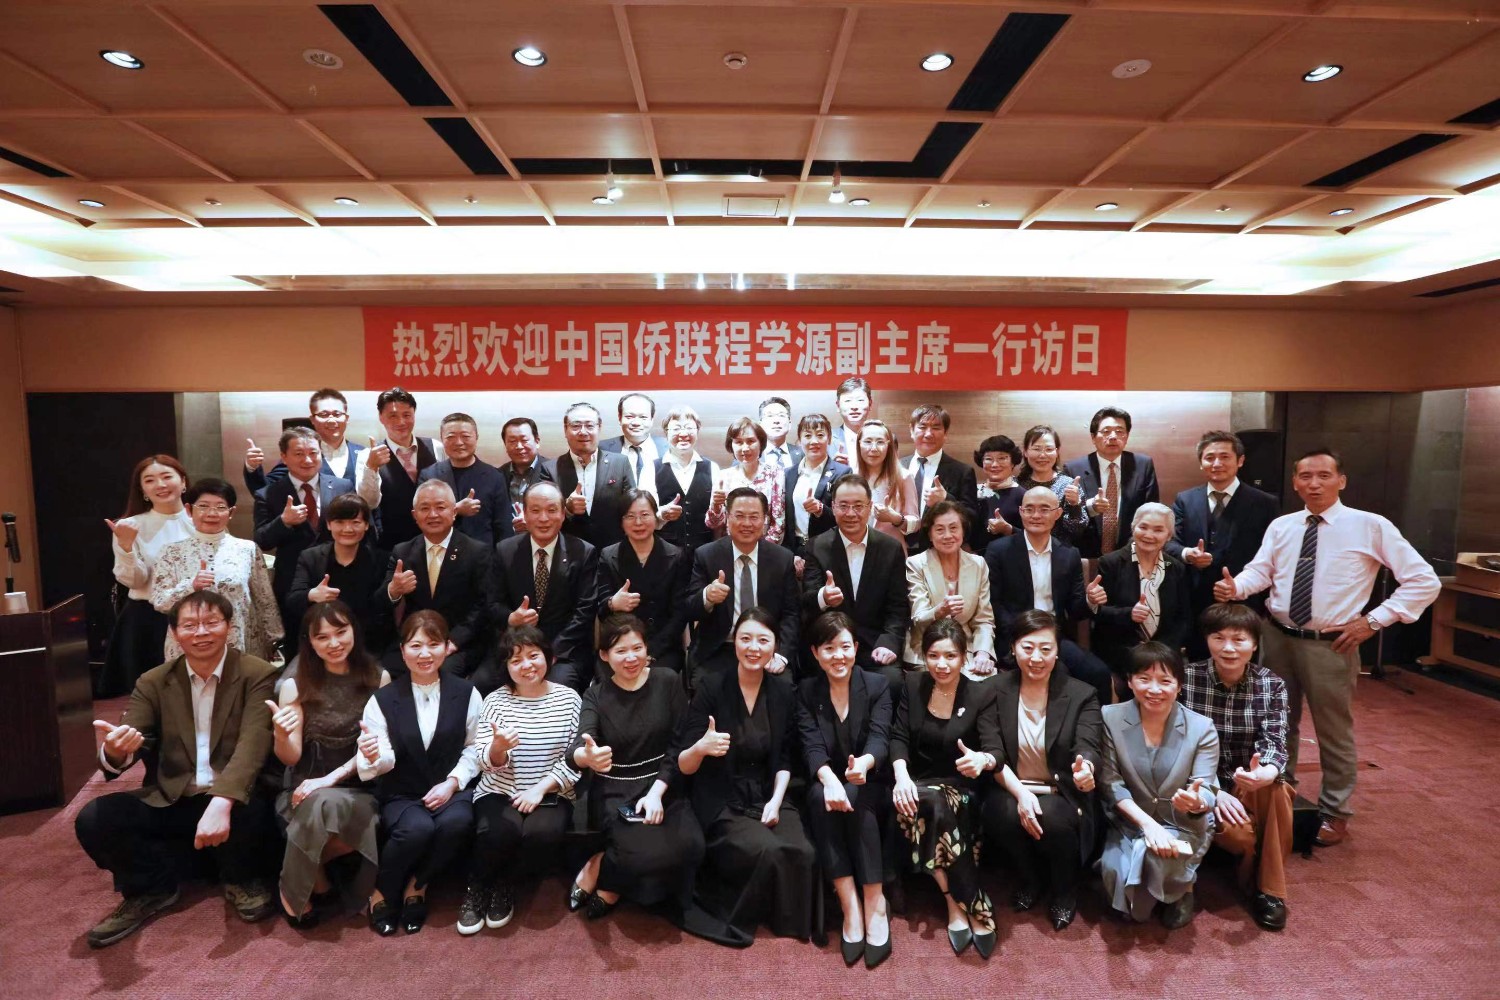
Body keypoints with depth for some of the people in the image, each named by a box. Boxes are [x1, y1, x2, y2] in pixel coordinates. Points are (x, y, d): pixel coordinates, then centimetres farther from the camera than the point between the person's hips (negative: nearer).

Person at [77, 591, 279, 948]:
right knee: (92, 819, -19)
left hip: (232, 800, -3)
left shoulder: (258, 675, -9)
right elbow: (121, 750, -8)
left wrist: (221, 802, -38)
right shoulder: (153, 682, 3)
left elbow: (252, 745, -22)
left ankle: (242, 879, 2)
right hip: (169, 803, 4)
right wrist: (114, 751, -35)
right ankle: (152, 885, 8)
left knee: (255, 814, -35)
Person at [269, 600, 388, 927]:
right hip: (306, 790, 1)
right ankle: (294, 888, -6)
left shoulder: (378, 679, -1)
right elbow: (291, 758, -2)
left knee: (328, 804, -35)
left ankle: (314, 870, -3)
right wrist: (281, 735, -24)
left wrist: (331, 778, -15)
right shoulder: (295, 686, -1)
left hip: (361, 790, 0)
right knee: (323, 805, -34)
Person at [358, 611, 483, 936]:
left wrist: (453, 782, -12)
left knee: (458, 822, -32)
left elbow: (474, 748, 2)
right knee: (418, 828, -33)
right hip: (401, 795, -1)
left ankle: (417, 886, -1)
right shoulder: (382, 699, -1)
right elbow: (383, 762, -7)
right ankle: (383, 893, -1)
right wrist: (373, 756, -30)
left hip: (449, 789, 1)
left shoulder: (466, 693, 0)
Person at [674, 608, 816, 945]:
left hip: (768, 797, 4)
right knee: (769, 852, -27)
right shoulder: (712, 687, -11)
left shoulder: (783, 691, 1)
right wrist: (700, 748, -32)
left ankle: (788, 922, 5)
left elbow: (785, 758, 10)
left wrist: (776, 800, -7)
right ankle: (736, 919, 1)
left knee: (800, 853, -23)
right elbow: (683, 766, -10)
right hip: (721, 804, -3)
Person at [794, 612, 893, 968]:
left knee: (855, 798, -33)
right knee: (821, 797, -32)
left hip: (870, 787, -1)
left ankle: (875, 903, -24)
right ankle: (850, 905, -29)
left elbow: (880, 737, -16)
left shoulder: (877, 685, -1)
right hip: (826, 782, 1)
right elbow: (811, 745, -10)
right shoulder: (806, 691, 2)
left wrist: (864, 762, -41)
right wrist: (829, 778, -33)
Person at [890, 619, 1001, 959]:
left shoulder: (982, 693, -6)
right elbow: (898, 737, -2)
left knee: (940, 809, -34)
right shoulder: (912, 684, 2)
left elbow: (995, 749, -17)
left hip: (961, 788, -1)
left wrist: (982, 760, -42)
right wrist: (901, 775, -22)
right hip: (919, 785, 2)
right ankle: (976, 908, -23)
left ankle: (957, 905, -20)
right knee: (935, 808, -33)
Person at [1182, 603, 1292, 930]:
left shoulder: (1272, 685, -2)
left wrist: (1265, 773, -38)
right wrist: (1212, 791, -24)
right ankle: (1251, 877, 8)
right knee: (1238, 832, -31)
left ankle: (1269, 889, -15)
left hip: (1252, 786, 2)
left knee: (1274, 787, -33)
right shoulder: (1186, 678, -10)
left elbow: (1274, 743, -14)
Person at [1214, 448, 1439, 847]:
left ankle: (1334, 814, 31)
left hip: (1331, 645, -3)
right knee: (1279, 724, 18)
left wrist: (1374, 620, -11)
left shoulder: (1370, 526, -7)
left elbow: (1425, 580, -6)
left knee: (1334, 732, 11)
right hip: (1276, 637, 4)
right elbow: (1260, 571, -6)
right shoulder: (1280, 526, 4)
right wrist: (1235, 587, -28)